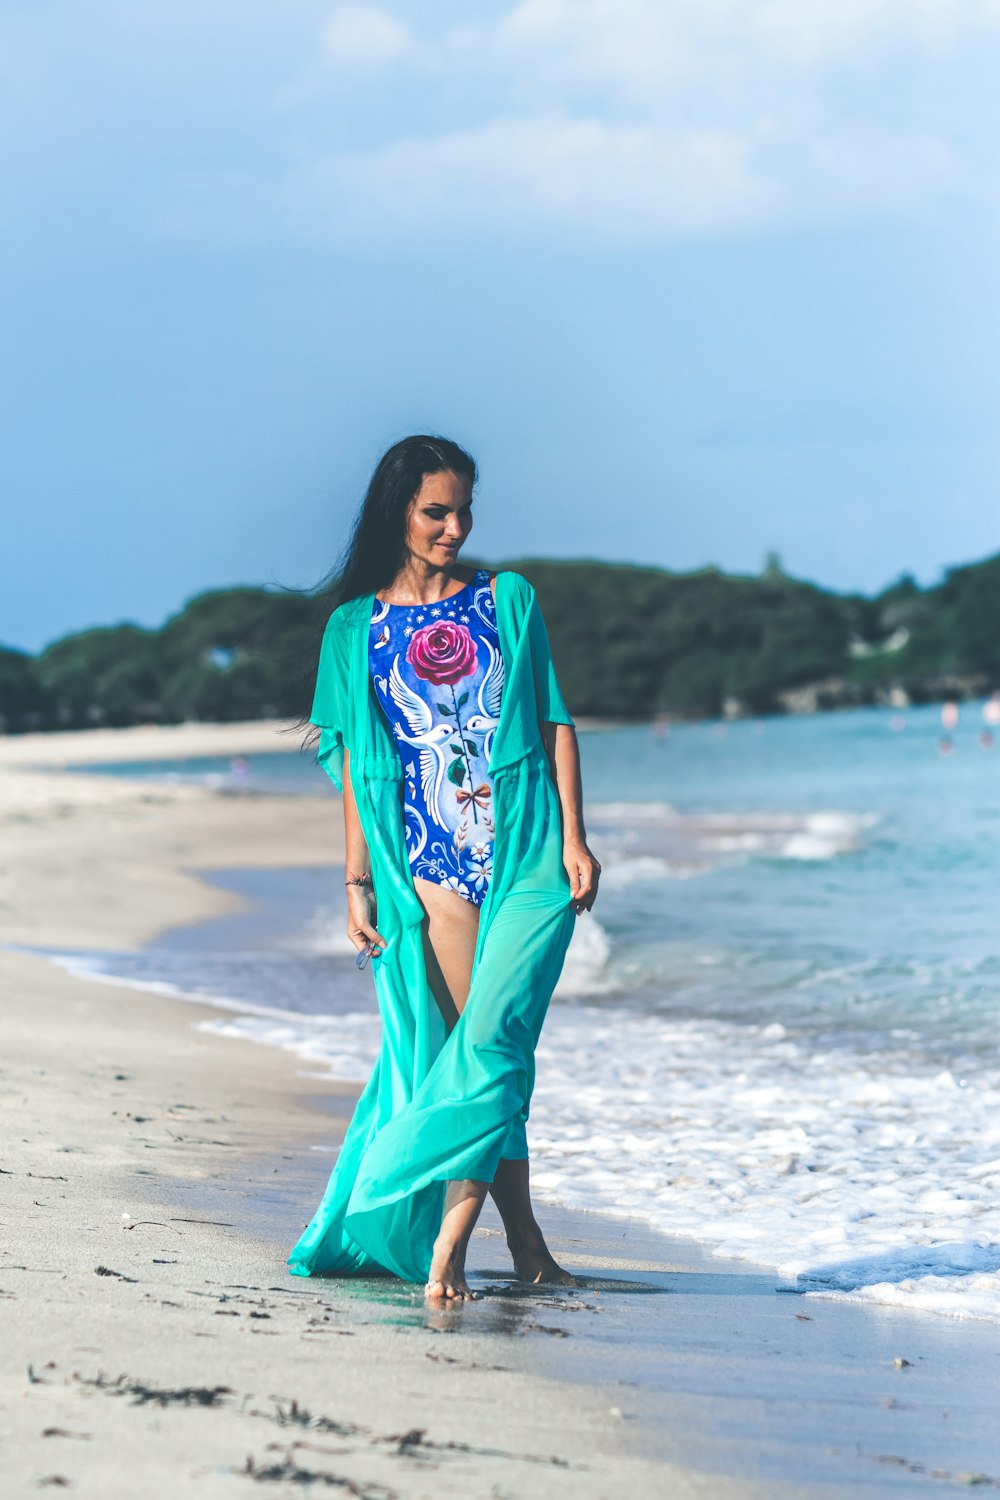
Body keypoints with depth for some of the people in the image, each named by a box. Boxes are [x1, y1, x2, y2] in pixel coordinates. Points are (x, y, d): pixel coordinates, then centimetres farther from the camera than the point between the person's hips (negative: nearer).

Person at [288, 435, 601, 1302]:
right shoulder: (355, 627, 10)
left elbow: (555, 723, 7)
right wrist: (357, 880, 4)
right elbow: (353, 762, 10)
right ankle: (526, 1249, 3)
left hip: (527, 856, -1)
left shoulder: (508, 599, 9)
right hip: (430, 865, 1)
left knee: (492, 1042, -15)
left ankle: (450, 1239, -15)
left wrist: (573, 839, -3)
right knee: (481, 1057, -1)